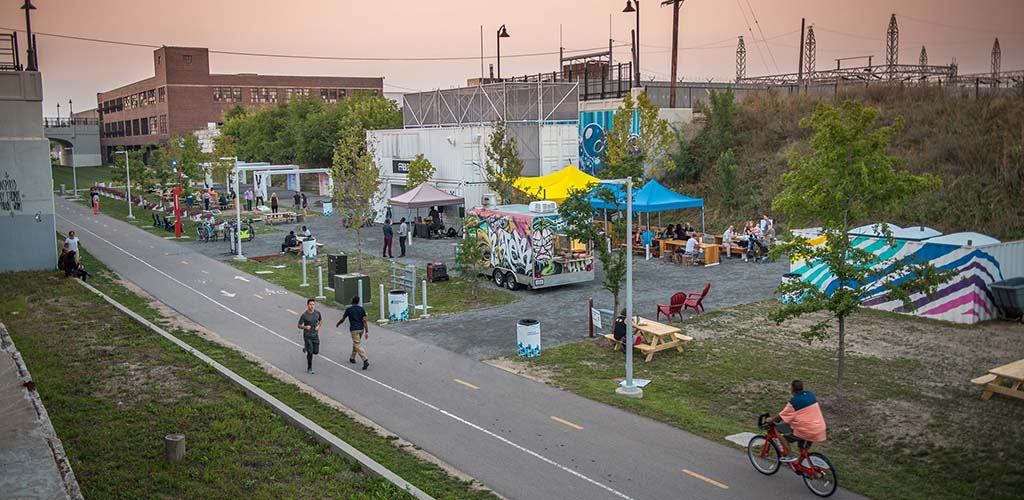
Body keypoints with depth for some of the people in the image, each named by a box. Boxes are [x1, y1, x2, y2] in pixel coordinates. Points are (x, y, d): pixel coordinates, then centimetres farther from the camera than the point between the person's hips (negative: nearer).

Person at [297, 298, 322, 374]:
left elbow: (321, 320, 17)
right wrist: (305, 327, -23)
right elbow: (299, 326, -4)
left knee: (316, 352, 2)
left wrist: (319, 326, -3)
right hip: (307, 336, -4)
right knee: (310, 352, -7)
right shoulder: (304, 315, -12)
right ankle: (309, 369, 8)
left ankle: (306, 348, 35)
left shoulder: (317, 313, -1)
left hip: (315, 335, 4)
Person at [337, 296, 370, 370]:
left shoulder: (348, 309, -8)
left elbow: (342, 319, 3)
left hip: (354, 330, -5)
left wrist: (337, 324, 24)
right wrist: (366, 332, -5)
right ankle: (352, 358, 39)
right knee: (355, 343, 25)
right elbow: (365, 321, -5)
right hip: (361, 329, 5)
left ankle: (365, 361, -21)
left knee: (358, 345, -7)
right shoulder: (362, 309, -1)